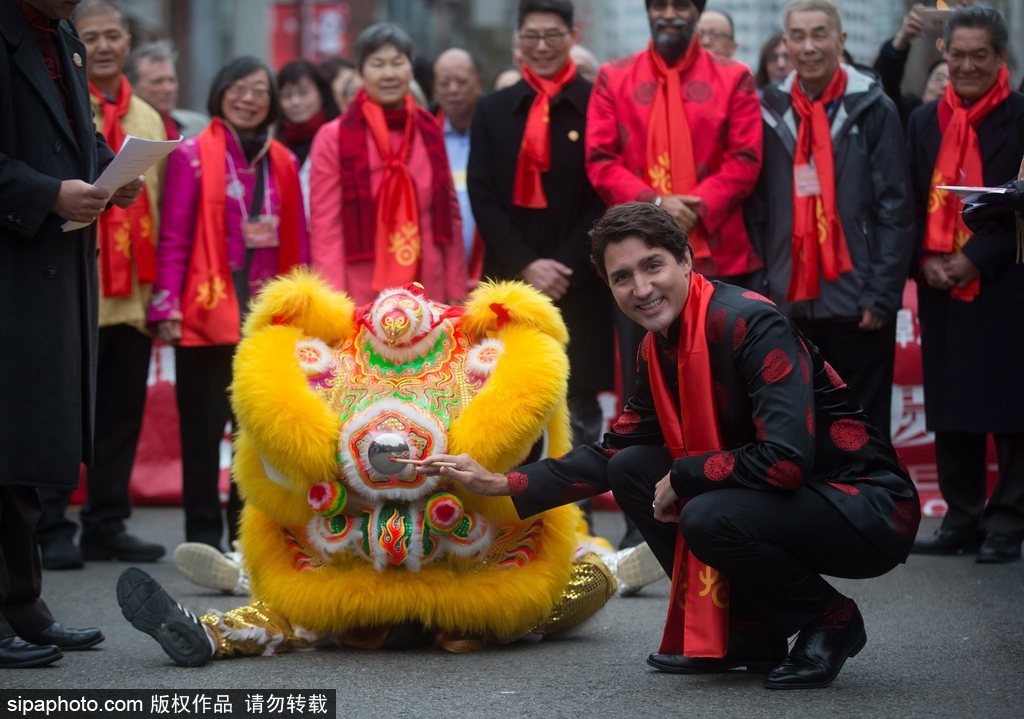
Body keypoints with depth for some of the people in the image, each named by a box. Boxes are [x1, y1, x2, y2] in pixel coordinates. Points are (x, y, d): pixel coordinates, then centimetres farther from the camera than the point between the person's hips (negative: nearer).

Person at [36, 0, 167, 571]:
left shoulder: (149, 121, 15)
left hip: (133, 298, 5)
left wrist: (161, 288, 12)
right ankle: (53, 529, 3)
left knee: (122, 416, 8)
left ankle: (107, 525, 16)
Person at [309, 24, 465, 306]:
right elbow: (325, 229, -4)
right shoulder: (334, 138, -2)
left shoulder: (430, 132, 10)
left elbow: (449, 214, 14)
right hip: (362, 298, -4)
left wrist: (456, 293, 9)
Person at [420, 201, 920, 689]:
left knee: (710, 518, -31)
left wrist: (682, 476, -17)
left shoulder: (752, 325, -22)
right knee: (632, 468, 4)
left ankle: (831, 621, -3)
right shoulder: (659, 350, 5)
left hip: (871, 510, -9)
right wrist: (500, 484, 10)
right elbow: (612, 453, 16)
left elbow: (786, 460, -31)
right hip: (785, 501, 9)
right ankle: (748, 633, 9)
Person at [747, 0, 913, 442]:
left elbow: (894, 210, -4)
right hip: (788, 301, 2)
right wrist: (760, 287, -1)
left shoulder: (873, 109, -2)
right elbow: (756, 210, 6)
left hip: (855, 303, -2)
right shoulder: (769, 110, 5)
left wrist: (881, 294, -10)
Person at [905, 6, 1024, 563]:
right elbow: (911, 202, 11)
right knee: (951, 411, 7)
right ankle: (962, 519, 15)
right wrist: (926, 260, -5)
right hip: (941, 288, 5)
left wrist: (975, 259, -14)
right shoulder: (925, 120, 12)